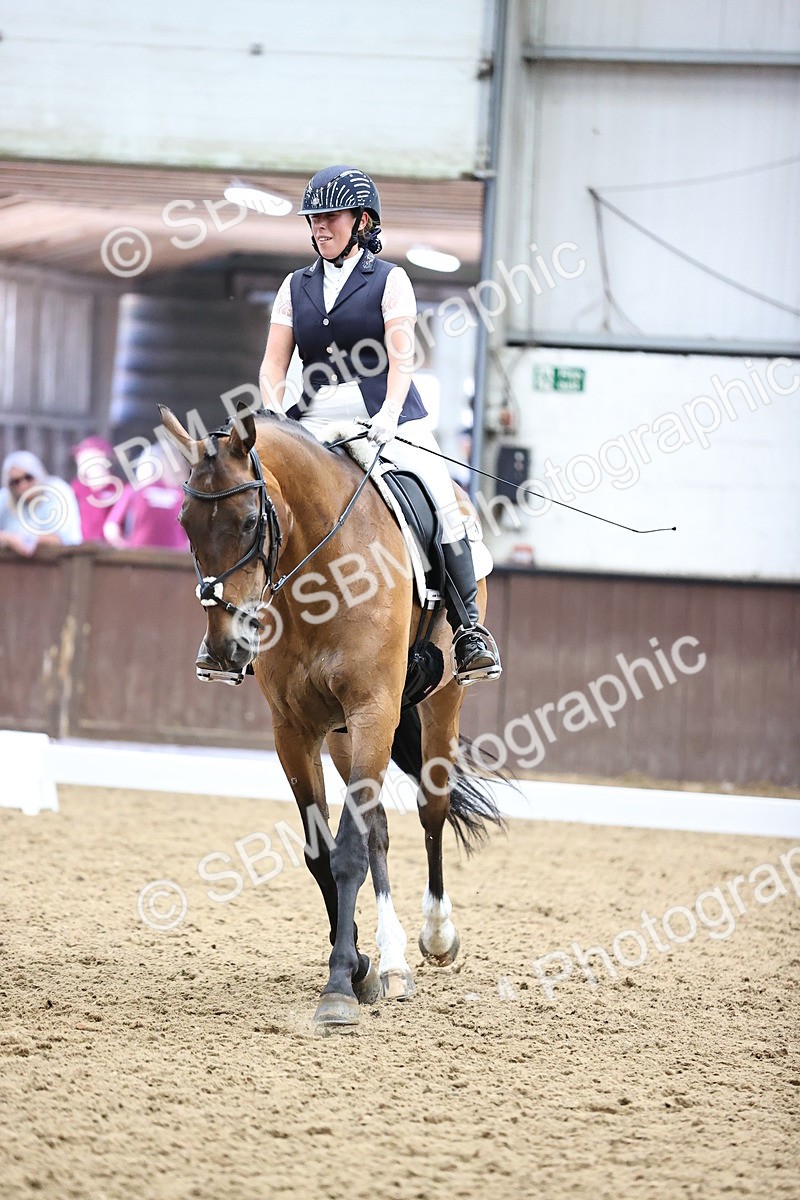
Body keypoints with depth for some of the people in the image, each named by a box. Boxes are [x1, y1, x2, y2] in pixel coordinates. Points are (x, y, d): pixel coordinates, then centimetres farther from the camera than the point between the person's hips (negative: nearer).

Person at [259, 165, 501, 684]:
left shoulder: (389, 280, 4)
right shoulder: (296, 287, 15)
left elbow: (401, 357, -7)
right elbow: (274, 364, 9)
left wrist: (389, 414, -23)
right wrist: (274, 415, -10)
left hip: (387, 421, -3)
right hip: (317, 423, 3)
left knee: (441, 501, -20)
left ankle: (469, 628, -13)